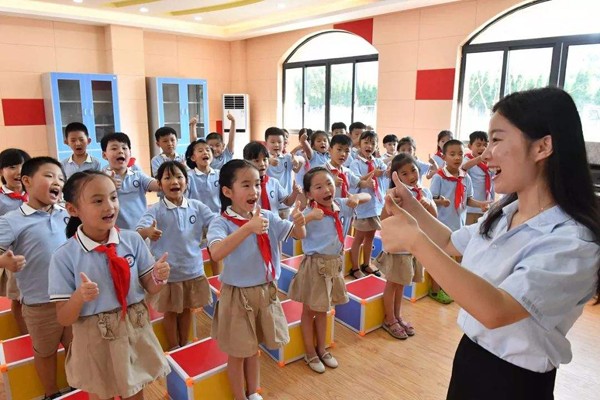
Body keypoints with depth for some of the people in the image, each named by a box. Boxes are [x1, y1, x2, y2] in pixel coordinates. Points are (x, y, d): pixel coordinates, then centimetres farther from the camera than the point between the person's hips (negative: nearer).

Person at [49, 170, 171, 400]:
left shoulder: (133, 240, -9)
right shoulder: (64, 257, -15)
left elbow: (150, 288, -1)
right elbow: (64, 319, -11)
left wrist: (158, 277, -21)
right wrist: (79, 297, -30)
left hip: (135, 332, 3)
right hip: (96, 340, -2)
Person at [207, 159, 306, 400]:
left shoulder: (267, 217, -4)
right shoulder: (221, 223, -18)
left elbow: (298, 235, -2)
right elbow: (216, 254, -36)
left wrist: (299, 223, -26)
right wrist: (248, 228, -45)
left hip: (266, 291, 4)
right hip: (237, 295, -4)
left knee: (253, 348, 22)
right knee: (238, 352, 13)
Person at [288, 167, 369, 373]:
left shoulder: (342, 206, -4)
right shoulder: (309, 213, -21)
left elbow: (367, 197, 9)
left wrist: (356, 197, -13)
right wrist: (309, 217, -41)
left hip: (335, 264, 6)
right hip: (315, 265, -5)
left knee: (323, 310, 22)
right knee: (309, 310, 12)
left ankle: (321, 349, 39)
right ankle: (310, 353, 31)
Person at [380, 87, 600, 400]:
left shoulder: (572, 242, -27)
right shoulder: (504, 213, -3)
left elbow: (494, 311, -39)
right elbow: (451, 246, 15)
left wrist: (414, 239, -38)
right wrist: (412, 208, 2)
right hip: (469, 356, 7)